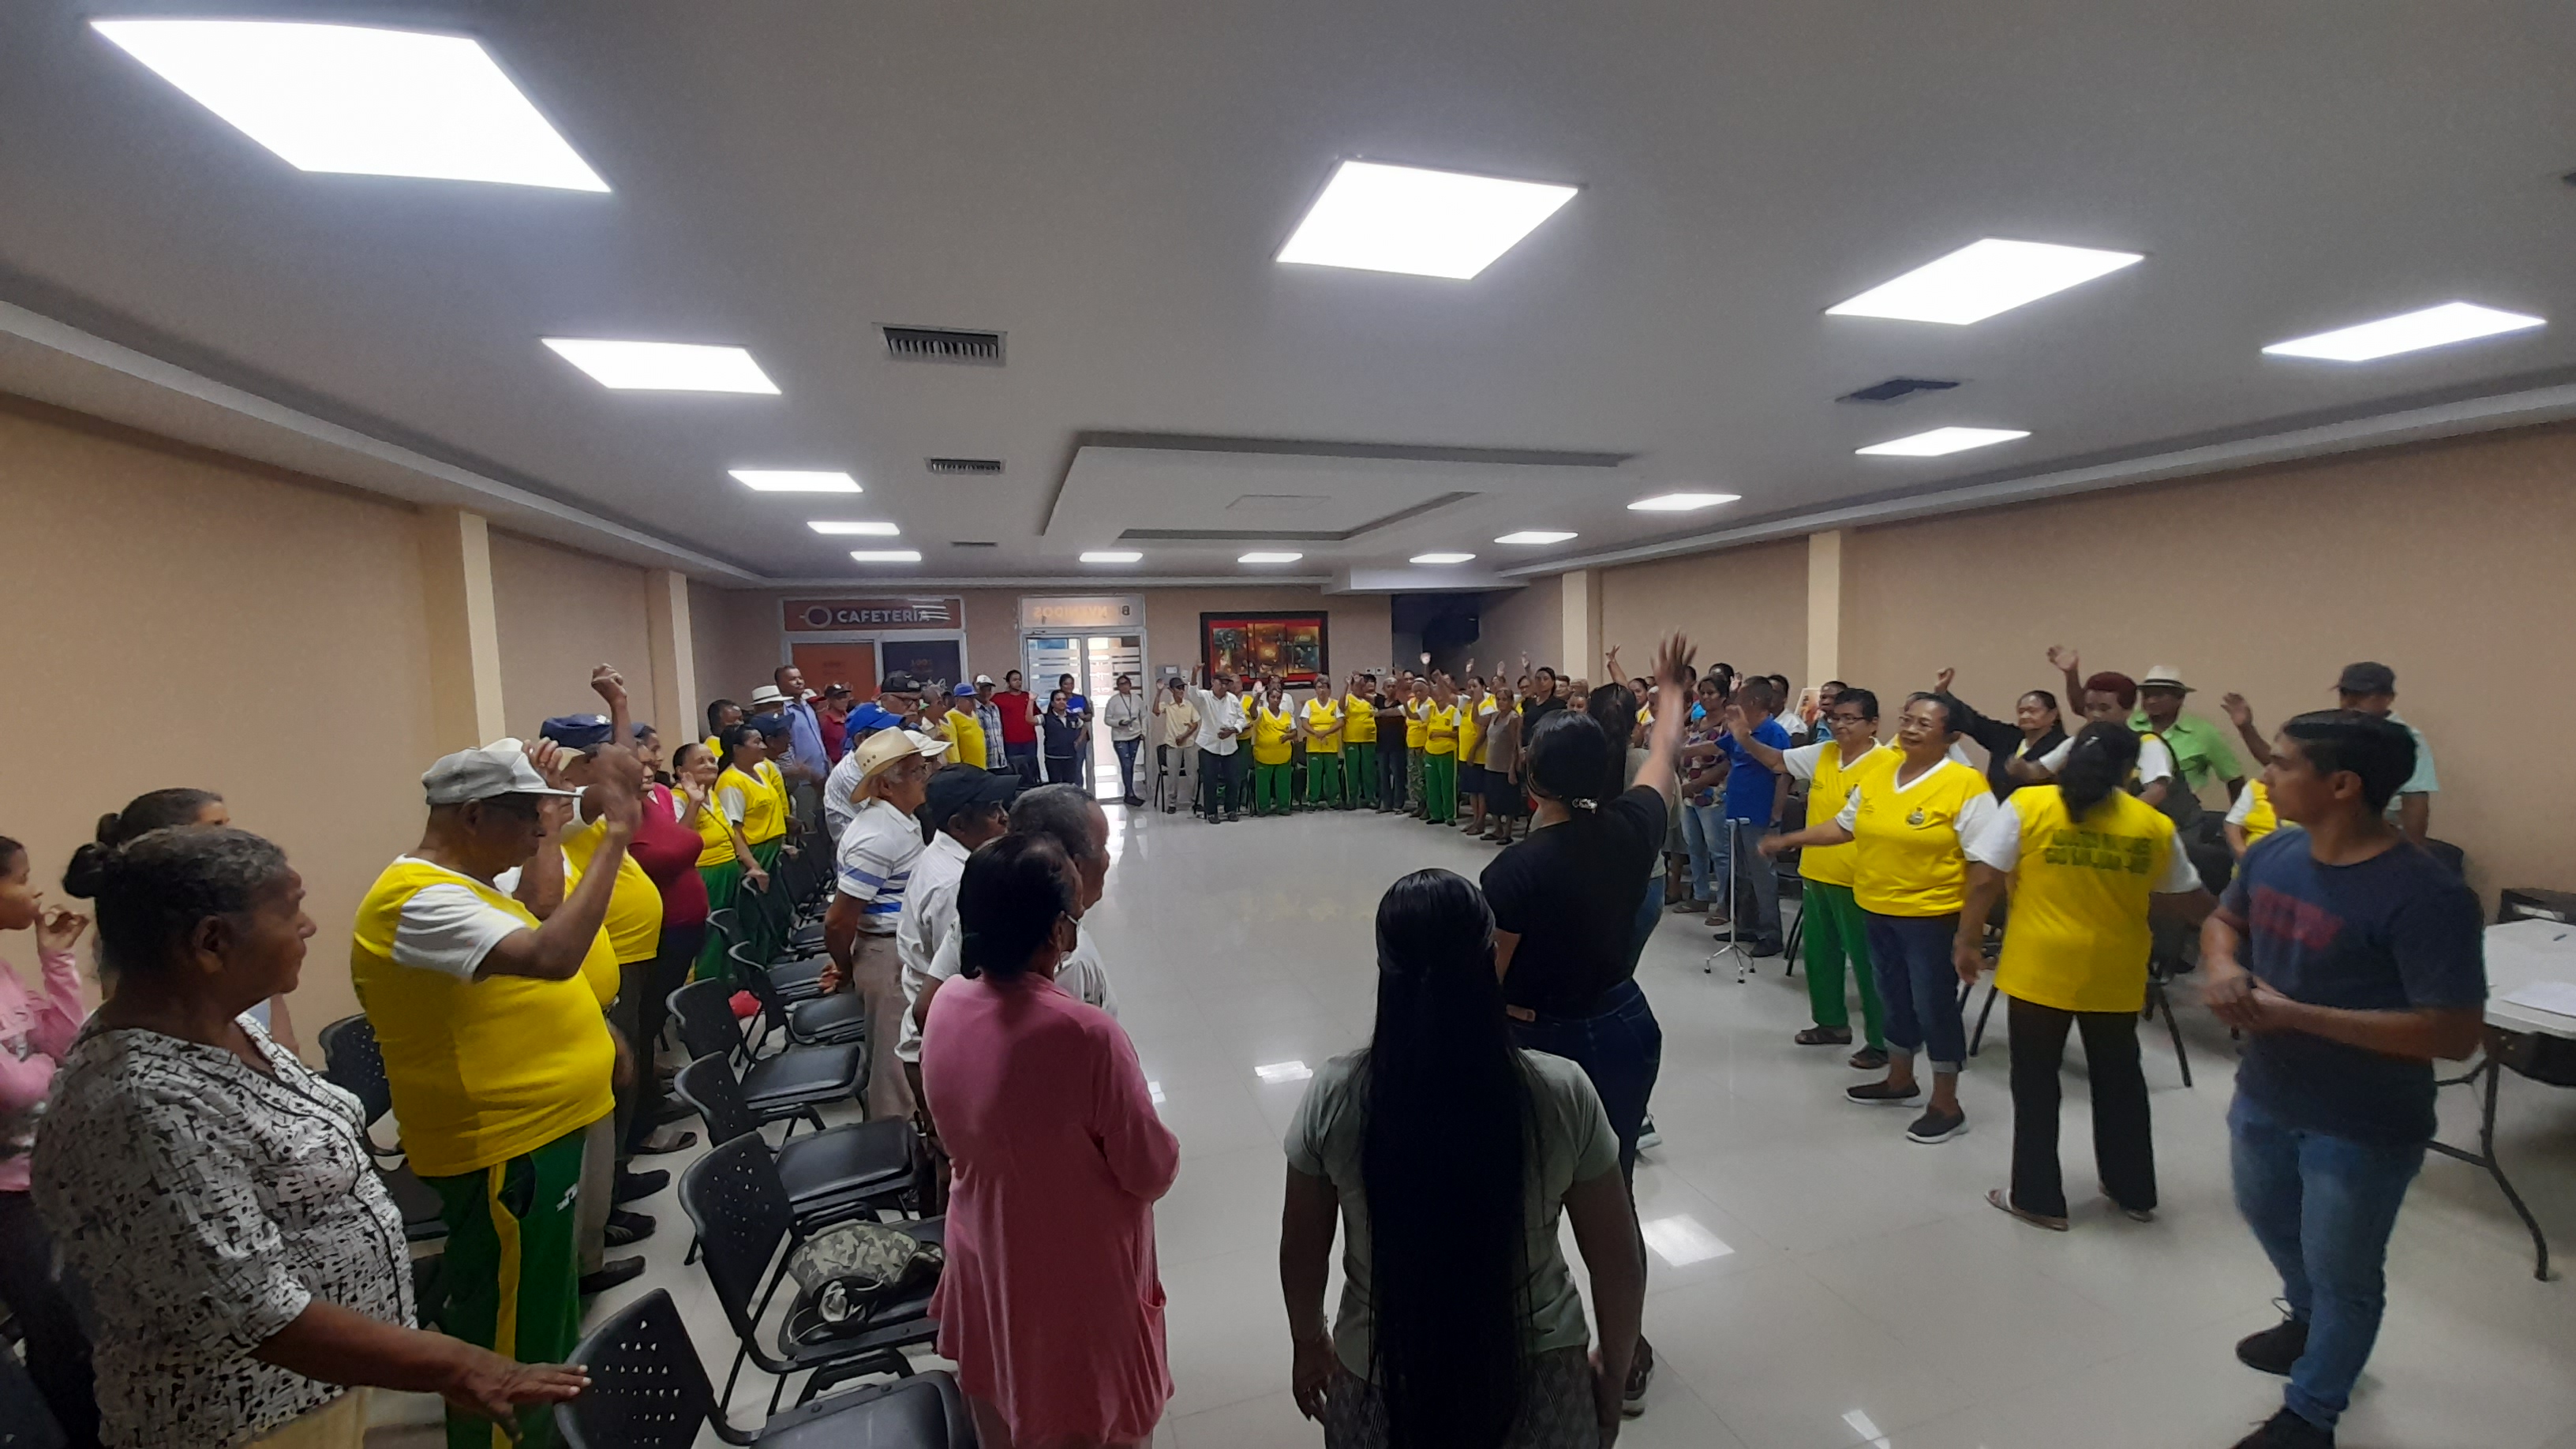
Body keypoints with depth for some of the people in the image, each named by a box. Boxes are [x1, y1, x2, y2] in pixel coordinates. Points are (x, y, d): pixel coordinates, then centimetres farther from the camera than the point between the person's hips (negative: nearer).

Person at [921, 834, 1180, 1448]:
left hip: (985, 1255, 6)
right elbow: (1151, 1173, -21)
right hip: (1077, 1276, -6)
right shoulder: (1085, 1034, -35)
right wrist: (1164, 1148, 0)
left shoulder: (945, 1004, -14)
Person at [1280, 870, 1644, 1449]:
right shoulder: (1563, 1095, -21)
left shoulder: (1335, 1097, -20)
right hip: (1538, 1382, 0)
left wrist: (1309, 1344, 13)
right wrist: (1613, 1377, 9)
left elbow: (1302, 1247, -5)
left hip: (1383, 1383, 0)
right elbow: (1619, 1264, -9)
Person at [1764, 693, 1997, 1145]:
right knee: (1896, 999, 20)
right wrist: (1787, 840, 9)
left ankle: (1947, 1107, 20)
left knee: (1934, 1006, 4)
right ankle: (1900, 1081, 38)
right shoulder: (1877, 775, 3)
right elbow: (1844, 826, 13)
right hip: (1878, 910, 6)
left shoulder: (1965, 785, -16)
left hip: (1931, 915, -6)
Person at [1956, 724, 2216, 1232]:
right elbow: (2188, 900, 10)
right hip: (2114, 974, 3)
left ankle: (2038, 1197, 19)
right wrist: (2224, 926, 32)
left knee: (2036, 1083, 10)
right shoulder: (2153, 825, 0)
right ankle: (2133, 1192, 38)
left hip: (2040, 968, -3)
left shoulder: (2027, 806, -9)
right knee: (2120, 1081, 22)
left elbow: (1985, 881, -12)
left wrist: (1968, 939, -1)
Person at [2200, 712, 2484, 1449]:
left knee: (2342, 1275, 16)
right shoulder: (2273, 853, -7)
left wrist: (2297, 1014, -28)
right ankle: (2309, 1322, 58)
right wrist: (2224, 968, -11)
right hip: (2263, 1096, 6)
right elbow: (2223, 921, 10)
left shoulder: (2424, 896, -27)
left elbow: (2455, 1032, -26)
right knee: (2268, 1219, 29)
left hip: (2362, 1129, -6)